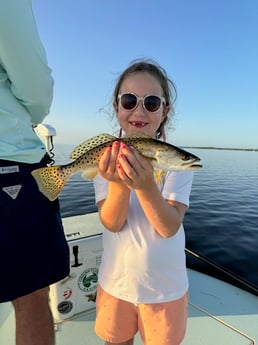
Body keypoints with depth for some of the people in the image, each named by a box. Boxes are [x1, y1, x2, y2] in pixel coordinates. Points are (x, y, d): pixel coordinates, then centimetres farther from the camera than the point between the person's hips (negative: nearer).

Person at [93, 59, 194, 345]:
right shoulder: (106, 157, -11)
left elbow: (169, 228, -22)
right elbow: (113, 224, -18)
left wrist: (146, 186, -40)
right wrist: (118, 183, -37)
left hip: (166, 286, -1)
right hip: (115, 282, 2)